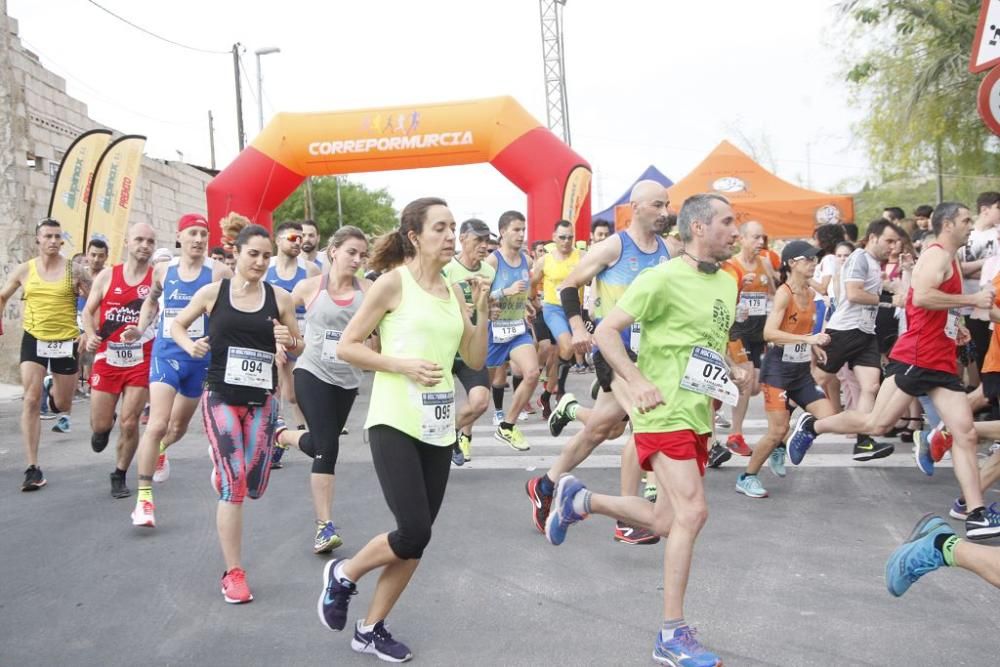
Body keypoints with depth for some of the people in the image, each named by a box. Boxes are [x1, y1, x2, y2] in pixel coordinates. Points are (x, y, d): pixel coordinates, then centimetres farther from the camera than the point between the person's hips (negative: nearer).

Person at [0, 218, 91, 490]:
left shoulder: (74, 270, -5)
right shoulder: (24, 270, 1)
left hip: (66, 342, 0)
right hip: (34, 340, 1)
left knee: (63, 405, 10)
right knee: (31, 401, -10)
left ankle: (54, 390, 50)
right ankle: (32, 468, -5)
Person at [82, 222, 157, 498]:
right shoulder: (107, 275, 2)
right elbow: (88, 311, 10)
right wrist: (91, 335, -8)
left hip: (141, 361, -1)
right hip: (107, 358, 2)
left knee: (129, 423, -3)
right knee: (99, 425, 6)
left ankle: (120, 476, 18)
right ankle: (105, 422, 44)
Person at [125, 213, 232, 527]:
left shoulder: (219, 272, -7)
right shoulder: (163, 270, 1)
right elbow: (151, 301, 20)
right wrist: (140, 328, 6)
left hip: (202, 357, 1)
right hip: (166, 353, -1)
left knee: (180, 424, 20)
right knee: (157, 424, -15)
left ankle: (160, 451, 55)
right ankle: (144, 496, -9)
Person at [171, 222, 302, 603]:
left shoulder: (280, 298, 1)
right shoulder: (213, 292, -1)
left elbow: (298, 348, 10)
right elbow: (177, 324, 12)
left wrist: (288, 342, -14)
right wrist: (190, 345, -9)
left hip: (261, 401, 2)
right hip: (221, 398, -2)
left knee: (254, 487, 7)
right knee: (234, 486, -10)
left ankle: (222, 462, 44)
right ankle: (233, 573, 2)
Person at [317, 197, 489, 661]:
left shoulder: (453, 292, 10)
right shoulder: (394, 282, -7)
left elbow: (475, 360, 10)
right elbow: (346, 347, -7)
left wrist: (482, 311, -3)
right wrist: (402, 365, -18)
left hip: (438, 428, 6)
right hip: (395, 423, -6)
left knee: (417, 539, 8)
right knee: (414, 532, -13)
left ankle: (371, 629, 25)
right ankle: (342, 574, 16)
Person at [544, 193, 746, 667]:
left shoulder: (727, 283, 13)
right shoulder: (663, 279, -12)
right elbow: (606, 331, -13)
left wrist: (733, 372, 9)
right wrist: (636, 381, -22)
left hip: (700, 416, 9)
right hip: (664, 413, -8)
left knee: (665, 522, 14)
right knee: (692, 512, -14)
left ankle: (578, 500, 36)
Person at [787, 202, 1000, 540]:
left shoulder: (949, 260, 22)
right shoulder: (937, 254, -8)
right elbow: (921, 297, -26)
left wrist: (954, 328, 18)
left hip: (942, 363, 9)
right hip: (914, 358, -9)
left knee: (966, 434, -1)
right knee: (876, 423, -7)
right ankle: (811, 426, 15)